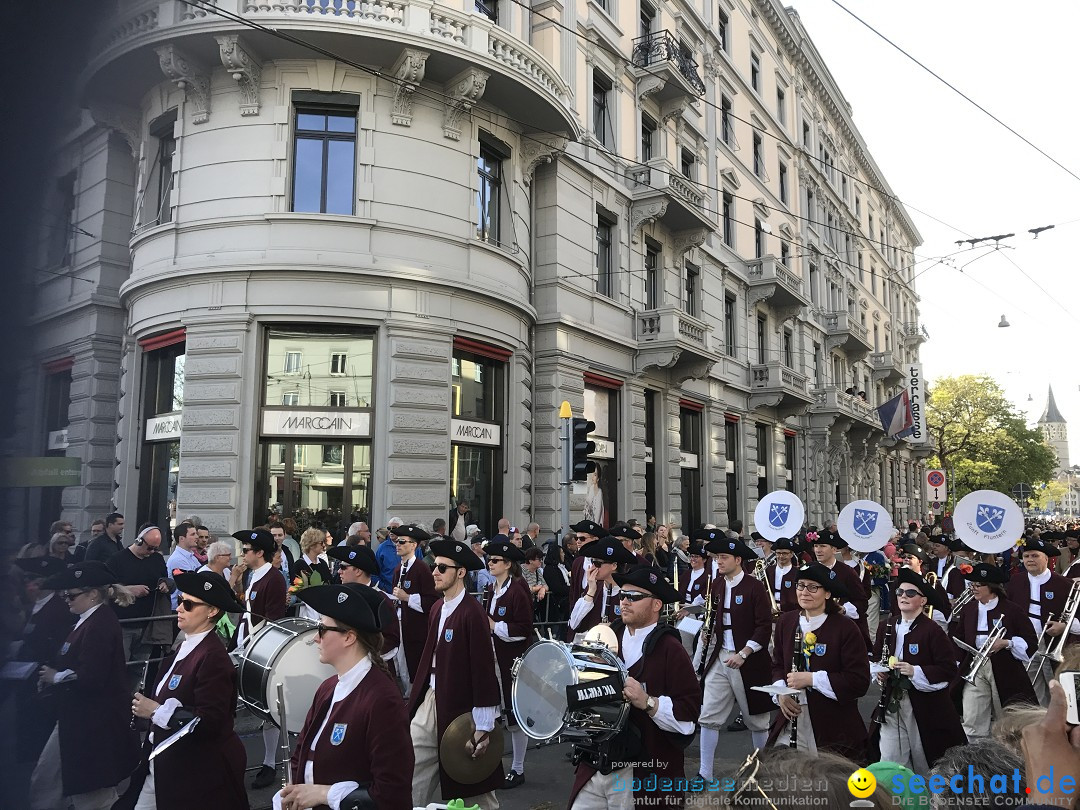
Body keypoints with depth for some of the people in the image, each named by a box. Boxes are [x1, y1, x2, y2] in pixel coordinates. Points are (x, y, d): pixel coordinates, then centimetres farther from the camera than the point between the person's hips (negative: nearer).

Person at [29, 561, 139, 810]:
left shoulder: (100, 624, -23)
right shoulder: (90, 621, 8)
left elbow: (90, 678, -28)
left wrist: (56, 678, -12)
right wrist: (51, 674, -3)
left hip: (93, 722, -10)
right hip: (79, 718, 10)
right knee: (44, 781, 20)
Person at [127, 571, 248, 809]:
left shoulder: (213, 657, -22)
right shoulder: (185, 646, 6)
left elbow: (209, 722, -26)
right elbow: (175, 702, 12)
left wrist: (156, 712, -19)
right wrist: (145, 706, -4)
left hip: (200, 773, -8)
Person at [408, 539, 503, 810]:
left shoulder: (472, 613, -18)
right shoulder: (437, 608, 6)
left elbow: (483, 670, -19)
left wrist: (483, 726, -17)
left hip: (459, 708, -7)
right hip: (429, 702, 7)